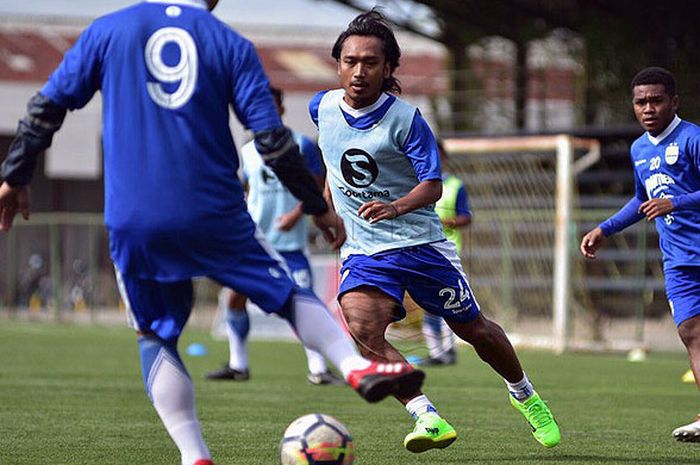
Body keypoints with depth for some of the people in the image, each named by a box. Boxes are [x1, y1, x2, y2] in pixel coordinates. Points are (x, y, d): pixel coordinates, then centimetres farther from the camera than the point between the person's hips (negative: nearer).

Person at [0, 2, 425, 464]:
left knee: (157, 338, 13)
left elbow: (47, 106, 5)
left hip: (133, 222, 1)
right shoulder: (230, 44, 3)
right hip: (215, 216, 0)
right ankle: (358, 365, -2)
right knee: (289, 294, 18)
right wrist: (318, 205, 8)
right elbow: (272, 138, -2)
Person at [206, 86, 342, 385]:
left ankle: (318, 370, -1)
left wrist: (296, 213, -14)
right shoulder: (248, 151, 11)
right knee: (233, 298, -1)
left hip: (290, 242, -4)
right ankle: (237, 366, 13)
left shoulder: (301, 145, -1)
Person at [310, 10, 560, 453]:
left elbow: (433, 185, -19)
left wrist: (396, 207, -37)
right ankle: (428, 418, -28)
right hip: (364, 250, 3)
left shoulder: (406, 118, -16)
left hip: (421, 244, -2)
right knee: (362, 329, -27)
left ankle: (524, 395, 40)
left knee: (473, 329, 12)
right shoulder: (323, 107, -3)